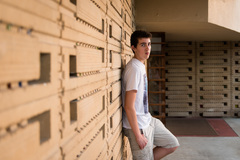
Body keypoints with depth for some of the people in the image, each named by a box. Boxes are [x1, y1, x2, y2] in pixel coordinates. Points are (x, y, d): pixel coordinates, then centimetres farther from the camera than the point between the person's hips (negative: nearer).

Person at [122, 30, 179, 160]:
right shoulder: (134, 68, -22)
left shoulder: (140, 66, 9)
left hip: (148, 120, 10)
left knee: (173, 144, 17)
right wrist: (138, 135, -22)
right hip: (138, 125, -10)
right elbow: (129, 106, -25)